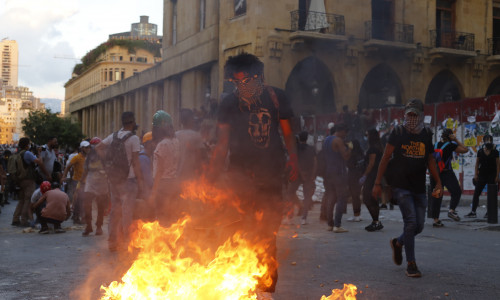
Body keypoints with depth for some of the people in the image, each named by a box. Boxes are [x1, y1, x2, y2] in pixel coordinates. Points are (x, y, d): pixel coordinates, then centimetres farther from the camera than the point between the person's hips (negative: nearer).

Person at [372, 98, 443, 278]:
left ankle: (398, 243, 35)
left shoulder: (427, 134, 9)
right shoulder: (398, 133, -3)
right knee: (410, 221, -13)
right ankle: (411, 264, -3)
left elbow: (430, 160, 17)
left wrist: (438, 182, 9)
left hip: (419, 187, 5)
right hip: (401, 185, -4)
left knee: (419, 226, 5)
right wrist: (377, 183, -2)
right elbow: (385, 157, 0)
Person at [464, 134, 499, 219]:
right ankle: (473, 212, 1)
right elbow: (477, 164, 9)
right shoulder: (480, 151, 5)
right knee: (476, 193, -2)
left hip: (492, 175, -2)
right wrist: (476, 174, 1)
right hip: (482, 175, 2)